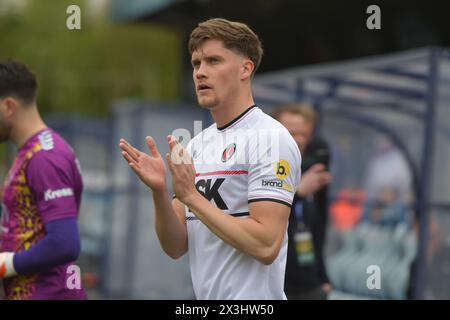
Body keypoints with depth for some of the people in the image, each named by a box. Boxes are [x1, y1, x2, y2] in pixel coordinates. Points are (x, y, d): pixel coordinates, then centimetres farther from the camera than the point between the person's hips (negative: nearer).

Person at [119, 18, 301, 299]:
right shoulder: (197, 145, 8)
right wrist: (159, 192, -10)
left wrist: (190, 195, -18)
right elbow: (176, 247, 6)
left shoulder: (270, 138, -13)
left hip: (253, 299, -7)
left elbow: (265, 245, -22)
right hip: (206, 297, 7)